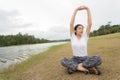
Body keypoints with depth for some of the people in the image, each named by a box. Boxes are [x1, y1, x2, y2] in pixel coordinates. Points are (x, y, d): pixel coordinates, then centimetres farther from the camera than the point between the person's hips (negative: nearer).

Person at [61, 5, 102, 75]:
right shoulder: (73, 37, -1)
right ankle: (89, 67, -35)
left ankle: (74, 67, -29)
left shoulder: (85, 36, 0)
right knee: (63, 61, -30)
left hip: (85, 59, 0)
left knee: (98, 59, -31)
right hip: (75, 59, 0)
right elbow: (71, 24, -13)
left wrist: (88, 9, -12)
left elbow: (90, 23, -9)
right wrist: (76, 10, -15)